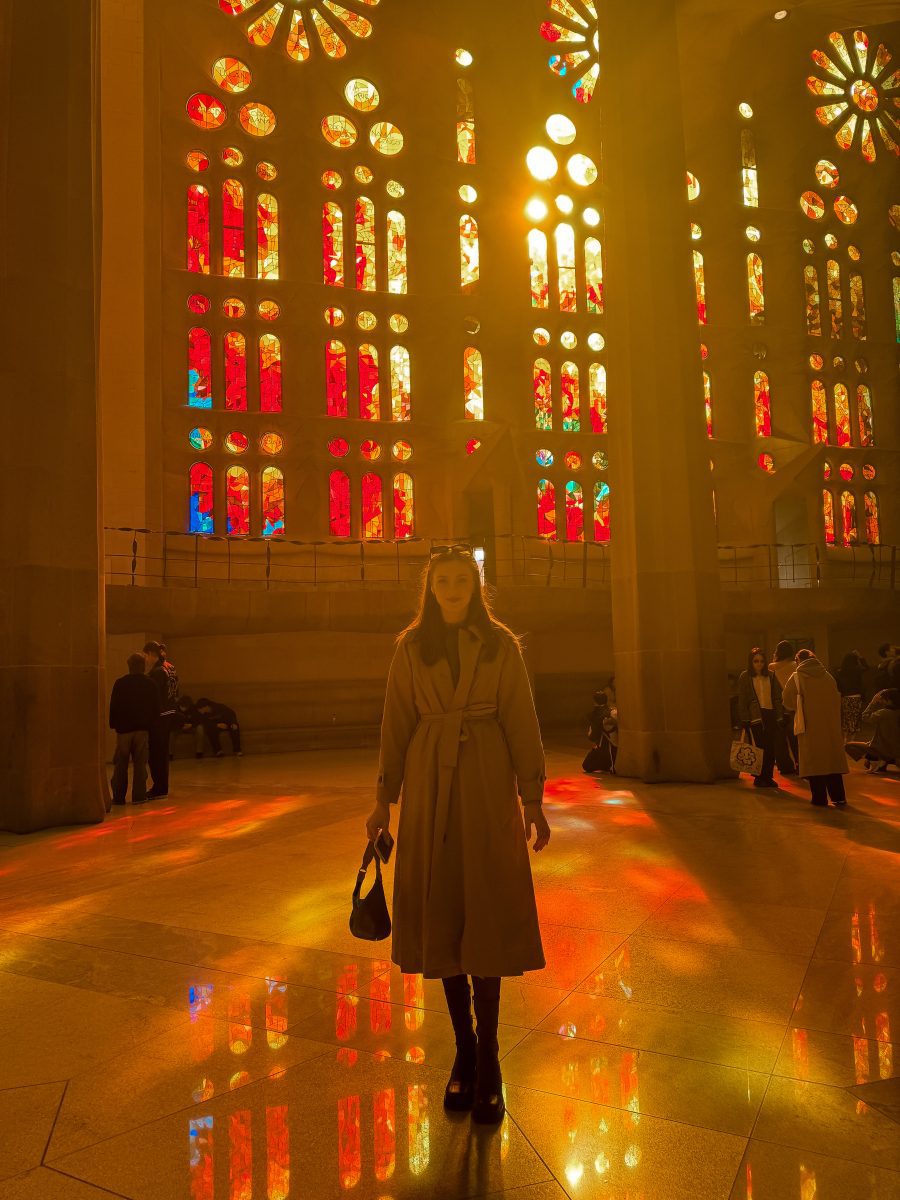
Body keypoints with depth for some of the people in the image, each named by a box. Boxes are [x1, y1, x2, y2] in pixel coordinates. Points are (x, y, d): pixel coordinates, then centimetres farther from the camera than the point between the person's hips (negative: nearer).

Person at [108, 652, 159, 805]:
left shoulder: (120, 683, -4)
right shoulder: (149, 684, 1)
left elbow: (113, 706, -3)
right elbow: (156, 707, 4)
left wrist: (113, 724, 6)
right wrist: (150, 723, 14)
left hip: (123, 728, -1)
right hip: (142, 729, 1)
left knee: (120, 764, 7)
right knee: (140, 764, 5)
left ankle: (118, 796, 8)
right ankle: (139, 796, 2)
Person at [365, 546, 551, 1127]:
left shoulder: (502, 646, 2)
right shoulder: (412, 648, 5)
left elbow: (522, 723, 2)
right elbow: (397, 724, 5)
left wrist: (533, 800, 0)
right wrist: (384, 799, 4)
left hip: (486, 791, -1)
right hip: (430, 790, 2)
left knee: (485, 920, 1)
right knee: (442, 919, 7)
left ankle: (487, 1061, 15)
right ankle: (465, 1051, 24)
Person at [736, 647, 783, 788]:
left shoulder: (771, 676, 11)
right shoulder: (745, 677, 0)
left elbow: (778, 696, 12)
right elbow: (742, 699, -3)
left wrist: (779, 714, 2)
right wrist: (744, 719, -9)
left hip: (770, 714, 4)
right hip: (755, 716, -4)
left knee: (770, 747, 4)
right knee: (759, 746, -5)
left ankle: (768, 776, 14)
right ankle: (759, 778, 6)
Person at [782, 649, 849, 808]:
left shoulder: (796, 678, -4)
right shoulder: (828, 676, 6)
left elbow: (788, 702, 0)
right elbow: (837, 699, 10)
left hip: (809, 725, -3)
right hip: (830, 724, 3)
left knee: (814, 761, 3)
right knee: (832, 758, 10)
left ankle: (820, 799, 4)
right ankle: (838, 798, 10)